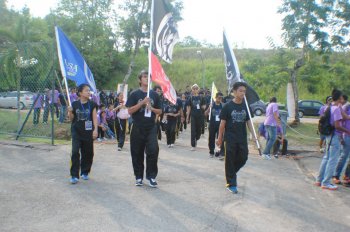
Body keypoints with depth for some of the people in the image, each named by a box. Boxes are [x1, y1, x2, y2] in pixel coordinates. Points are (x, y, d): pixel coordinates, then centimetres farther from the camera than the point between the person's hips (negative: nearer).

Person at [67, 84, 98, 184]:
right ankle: (74, 175, -4)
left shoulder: (92, 104, 1)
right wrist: (70, 112, -12)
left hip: (88, 132, 1)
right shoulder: (75, 104, 1)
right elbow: (71, 119, 7)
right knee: (75, 152, -10)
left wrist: (95, 129, -11)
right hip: (76, 132, -1)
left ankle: (85, 172, 27)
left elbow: (95, 117, -1)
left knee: (88, 153, 8)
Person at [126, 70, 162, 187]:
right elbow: (130, 111, -8)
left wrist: (151, 108, -9)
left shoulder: (154, 94, 7)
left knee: (153, 151, -10)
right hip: (137, 128, -1)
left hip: (151, 127, 2)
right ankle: (139, 177, 19)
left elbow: (159, 111, 12)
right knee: (137, 153, 5)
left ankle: (151, 176, 2)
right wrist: (142, 102, -17)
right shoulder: (135, 94, -1)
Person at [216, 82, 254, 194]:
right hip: (230, 139, -4)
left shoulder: (245, 106, 5)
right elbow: (222, 123, -4)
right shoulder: (227, 106, -7)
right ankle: (231, 184, 11)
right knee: (230, 161, 1)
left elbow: (248, 121, 9)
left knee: (243, 158, 8)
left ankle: (231, 172, 35)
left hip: (242, 139, 4)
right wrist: (220, 138, -2)